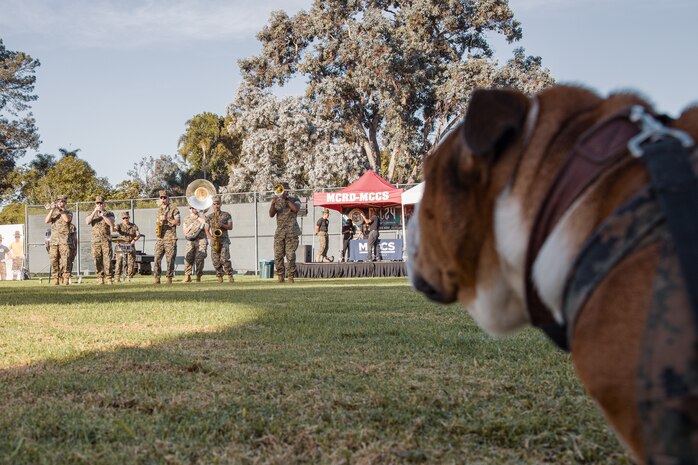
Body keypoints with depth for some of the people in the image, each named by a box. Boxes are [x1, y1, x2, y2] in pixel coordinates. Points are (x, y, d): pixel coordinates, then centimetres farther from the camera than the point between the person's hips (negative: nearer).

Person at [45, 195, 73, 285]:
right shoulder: (52, 213, 17)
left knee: (65, 262, -9)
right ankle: (55, 281, 2)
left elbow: (67, 219, -13)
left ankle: (65, 280, -9)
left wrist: (61, 210, -11)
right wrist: (52, 210, -9)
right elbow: (46, 221, -2)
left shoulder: (68, 213, 10)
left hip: (64, 241, -3)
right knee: (54, 262, -1)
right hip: (53, 241, 3)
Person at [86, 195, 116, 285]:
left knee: (107, 260, -9)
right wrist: (94, 212, -16)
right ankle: (100, 279, 4)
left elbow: (111, 223, -11)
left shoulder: (109, 213, 8)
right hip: (95, 241, 2)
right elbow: (87, 222, -7)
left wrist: (102, 214, -17)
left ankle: (109, 279, -9)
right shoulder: (92, 214, 14)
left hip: (106, 241, -2)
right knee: (98, 261, 0)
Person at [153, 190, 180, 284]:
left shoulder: (173, 209, 3)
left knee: (170, 259, -5)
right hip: (159, 238, 5)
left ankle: (169, 277, 1)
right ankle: (157, 278, -2)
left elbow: (177, 222, -5)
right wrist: (156, 230, 9)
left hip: (170, 238, -5)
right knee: (157, 258, -4)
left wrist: (167, 218, -14)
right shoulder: (159, 211, 20)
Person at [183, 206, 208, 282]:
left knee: (199, 259, -8)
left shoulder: (202, 217, 9)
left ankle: (198, 277, -2)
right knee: (188, 258, -10)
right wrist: (191, 226, -4)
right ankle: (187, 276, -9)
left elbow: (206, 228, -5)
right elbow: (185, 231, 10)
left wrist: (199, 218, -3)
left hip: (201, 241, -2)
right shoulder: (186, 219, 17)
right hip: (190, 241, 2)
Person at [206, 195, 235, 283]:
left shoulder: (226, 215, 7)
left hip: (224, 240, -2)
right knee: (216, 261, -2)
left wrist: (222, 225, -12)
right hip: (214, 242, 2)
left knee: (224, 259, -17)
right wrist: (211, 238, -7)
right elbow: (207, 230, 10)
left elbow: (230, 227, 5)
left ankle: (230, 276, -11)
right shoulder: (209, 217, 9)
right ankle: (219, 277, 9)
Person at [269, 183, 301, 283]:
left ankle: (290, 276, -3)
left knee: (290, 255, -9)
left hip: (291, 232, -3)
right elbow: (271, 215, 1)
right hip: (279, 232, 3)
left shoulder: (294, 199, 5)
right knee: (278, 255, -3)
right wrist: (273, 204, -17)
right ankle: (280, 276, 5)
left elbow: (296, 209, -18)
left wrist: (286, 199, -16)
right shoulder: (277, 201, 14)